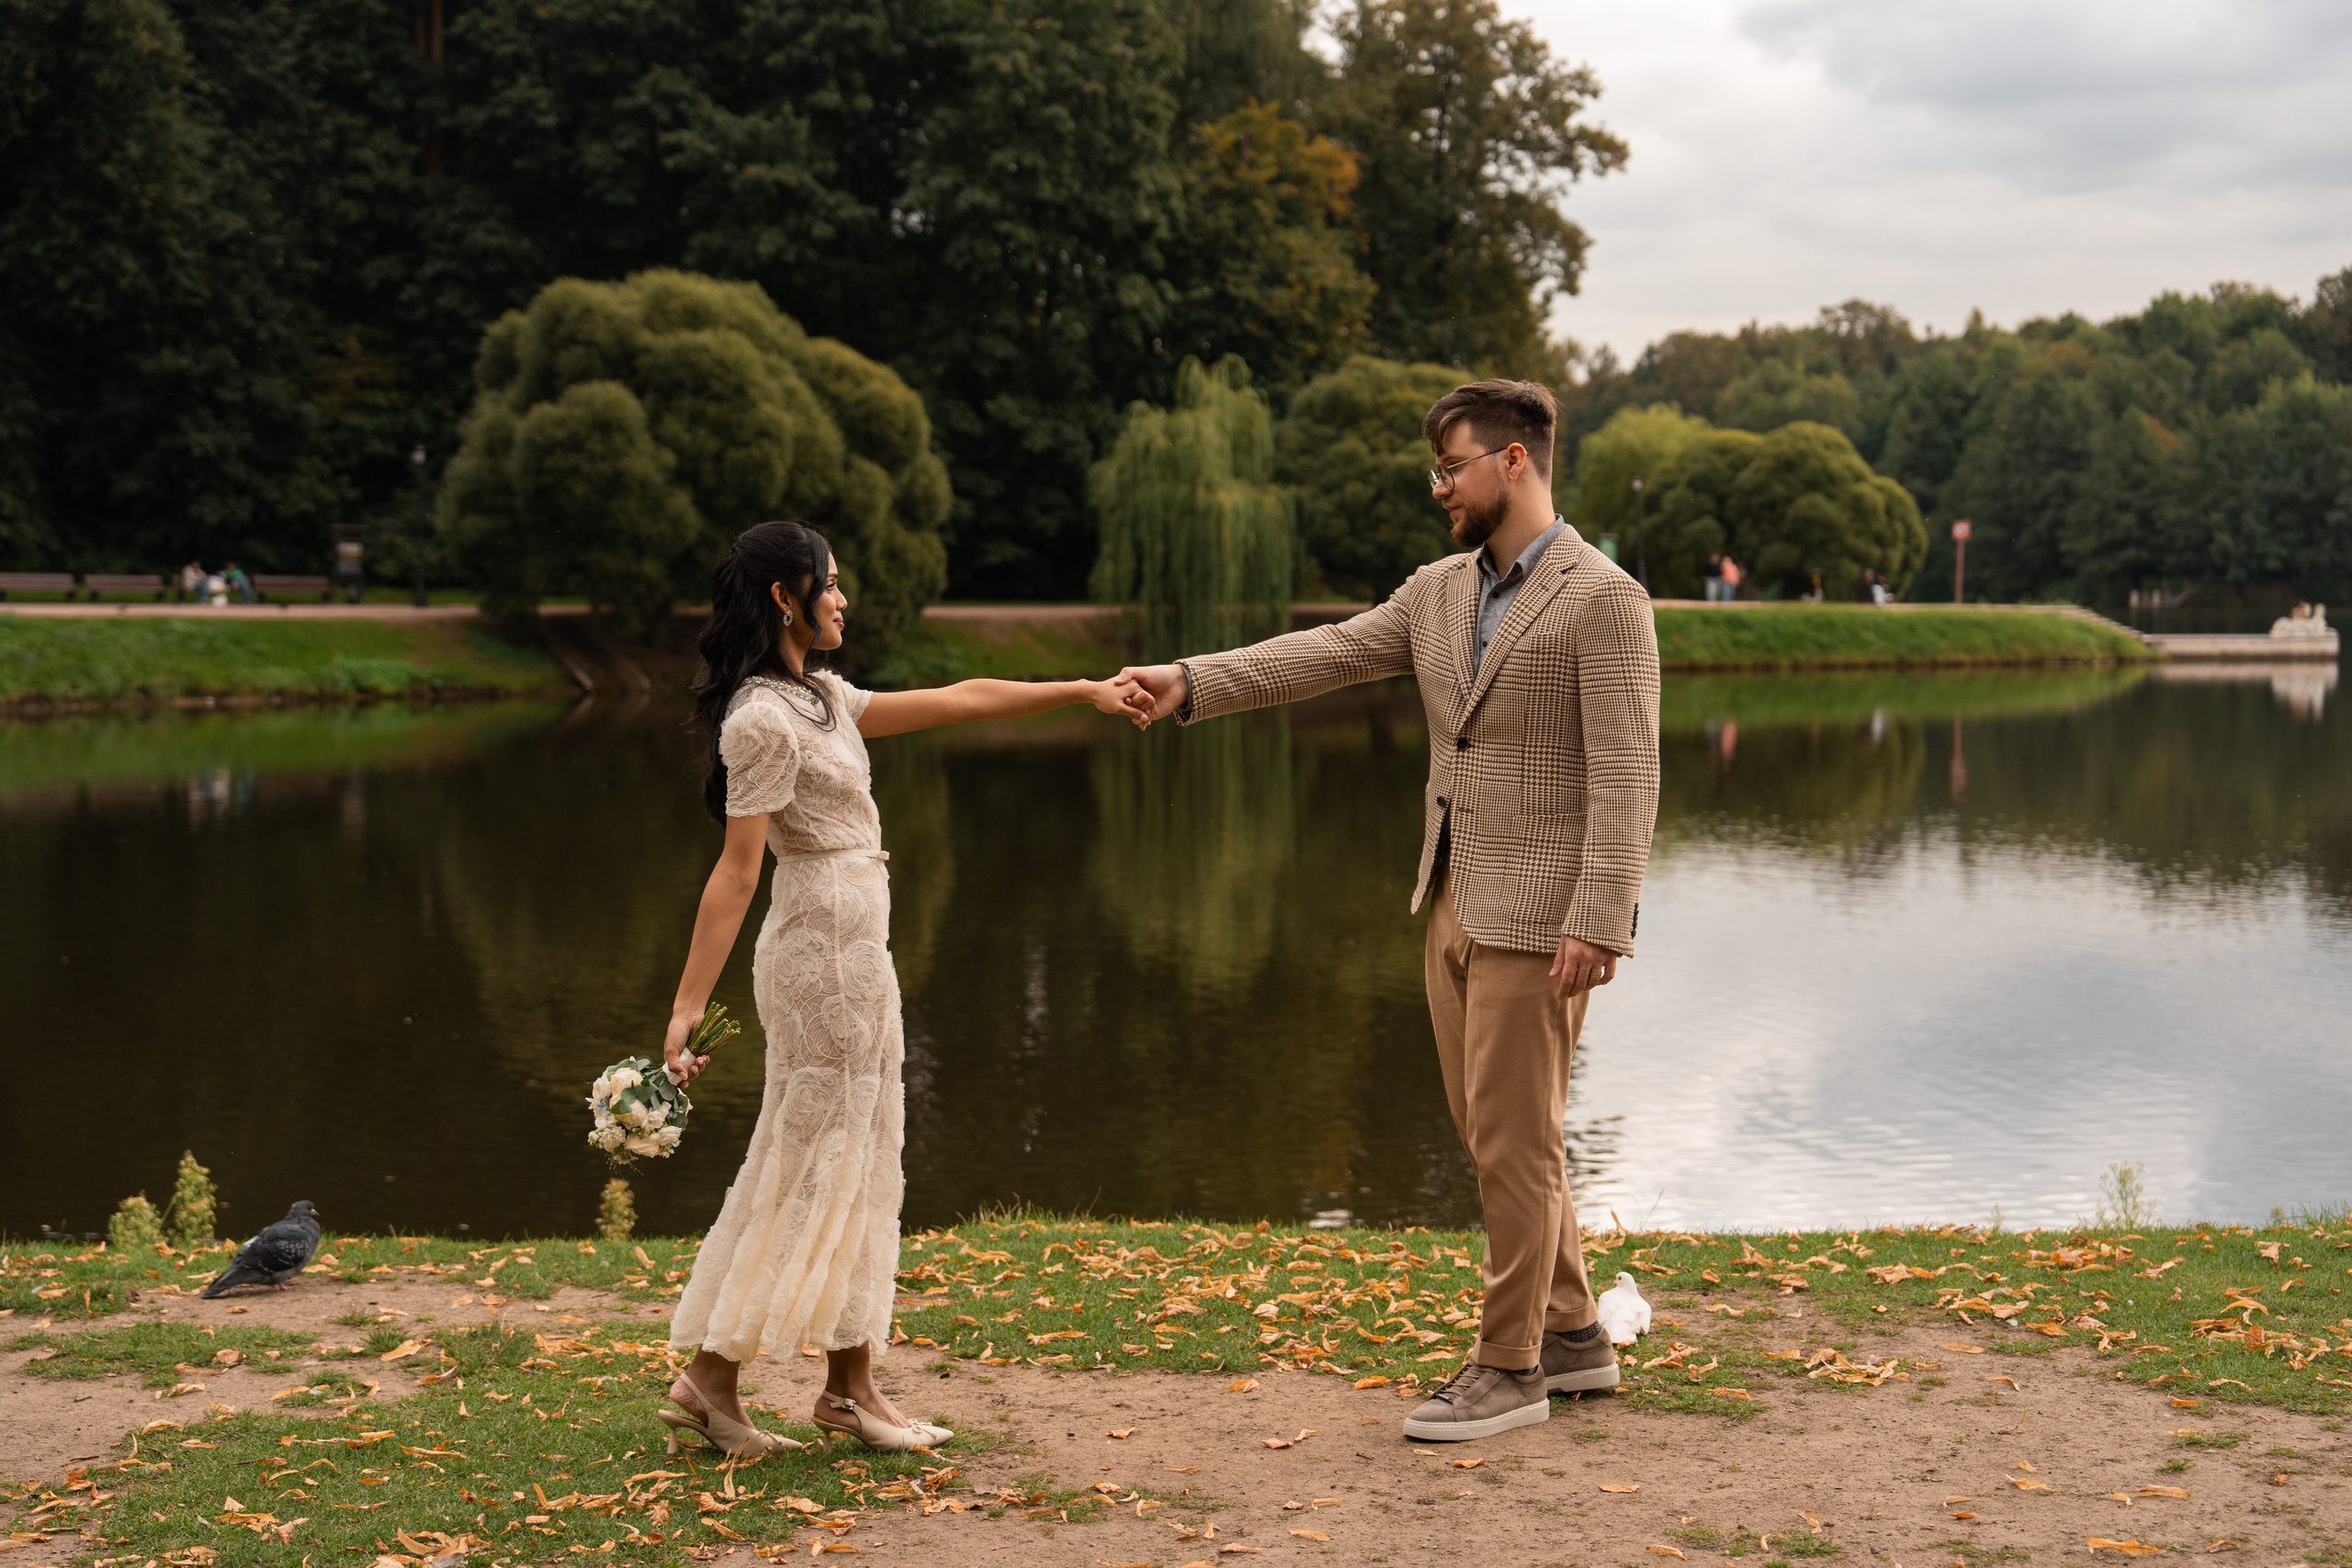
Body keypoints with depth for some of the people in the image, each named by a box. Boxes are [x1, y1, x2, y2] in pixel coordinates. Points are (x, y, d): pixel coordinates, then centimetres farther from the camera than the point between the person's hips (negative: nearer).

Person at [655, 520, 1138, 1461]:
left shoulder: (817, 699, 14)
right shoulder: (765, 719, -15)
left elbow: (954, 702, 20)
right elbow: (735, 871, -19)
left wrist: (1082, 691, 20)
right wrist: (686, 1010, -20)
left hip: (856, 952, 10)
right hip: (822, 951, -10)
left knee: (861, 1166, 11)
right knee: (806, 1171, -4)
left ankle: (851, 1386, 16)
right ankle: (709, 1377, 4)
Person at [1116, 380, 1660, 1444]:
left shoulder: (1604, 600, -12)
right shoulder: (1439, 591, 11)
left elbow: (1625, 776, -17)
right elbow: (1320, 658, 3)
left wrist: (1598, 924, -22)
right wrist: (1190, 683, -9)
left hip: (1538, 916, -8)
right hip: (1455, 904, 8)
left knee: (1512, 1139, -2)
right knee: (1489, 1132, 14)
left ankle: (1509, 1367, 9)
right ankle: (1571, 1334, 27)